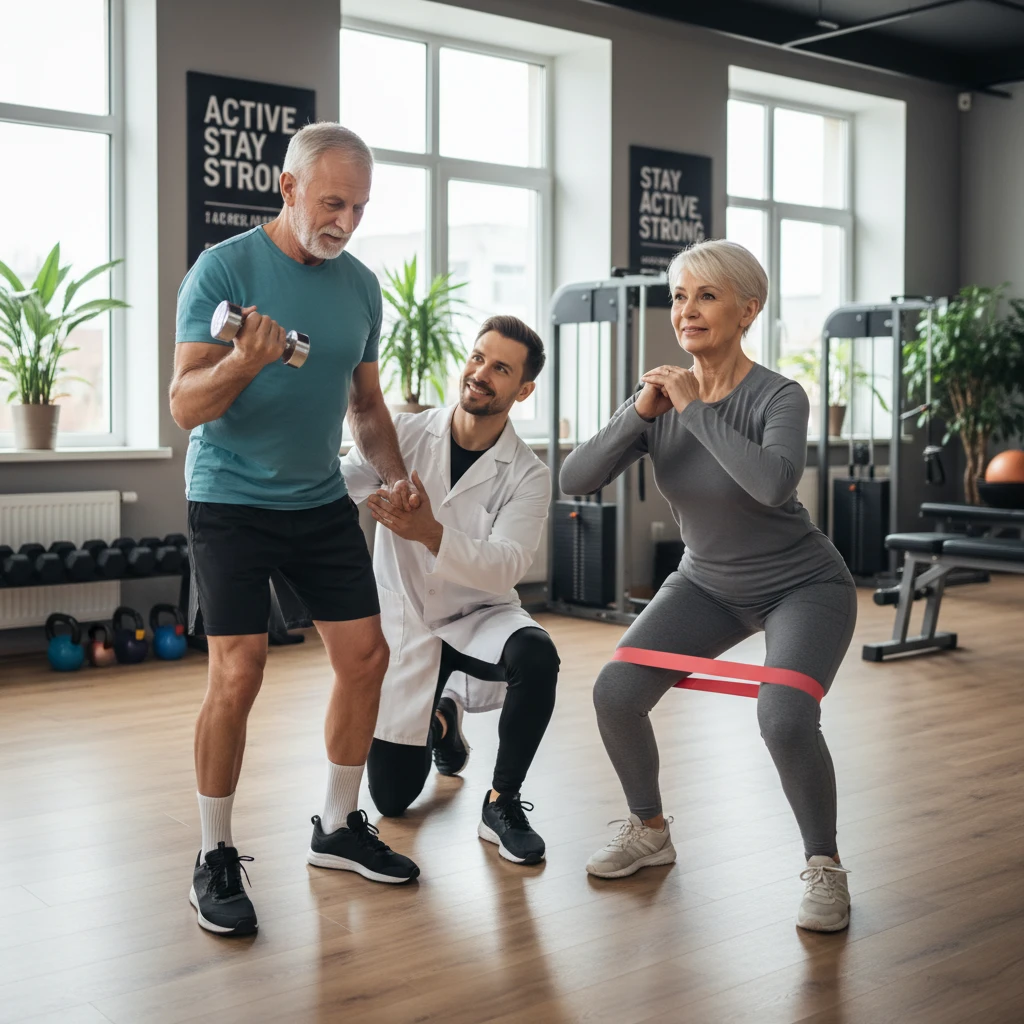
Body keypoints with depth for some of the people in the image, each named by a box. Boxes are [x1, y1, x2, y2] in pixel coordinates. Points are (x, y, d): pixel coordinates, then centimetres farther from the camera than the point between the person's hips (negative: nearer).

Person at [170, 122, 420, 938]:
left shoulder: (360, 285, 5)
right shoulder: (223, 270, -11)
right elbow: (186, 407, -15)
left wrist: (395, 473, 0)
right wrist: (243, 362, -34)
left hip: (322, 503, 6)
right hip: (232, 502, -5)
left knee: (366, 655, 4)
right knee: (238, 673, -11)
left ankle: (338, 828, 22)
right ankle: (216, 859, 7)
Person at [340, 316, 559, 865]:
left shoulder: (528, 476, -13)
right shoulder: (404, 433, -9)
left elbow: (505, 567, -26)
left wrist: (431, 534, -43)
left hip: (478, 618, -1)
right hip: (403, 626, 1)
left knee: (536, 656, -37)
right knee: (392, 798, 2)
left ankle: (501, 804, -13)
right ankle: (441, 715, 38)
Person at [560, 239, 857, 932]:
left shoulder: (778, 397, -22)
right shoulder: (661, 395, -7)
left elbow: (775, 483, -43)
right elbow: (576, 481, -14)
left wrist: (696, 409, -34)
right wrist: (640, 414, -26)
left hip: (802, 587, -5)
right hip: (709, 584, 5)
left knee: (784, 718, -30)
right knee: (616, 693, -13)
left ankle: (825, 868, -4)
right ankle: (650, 832, 14)